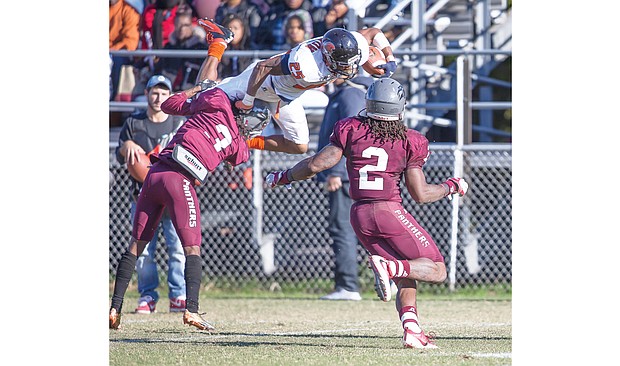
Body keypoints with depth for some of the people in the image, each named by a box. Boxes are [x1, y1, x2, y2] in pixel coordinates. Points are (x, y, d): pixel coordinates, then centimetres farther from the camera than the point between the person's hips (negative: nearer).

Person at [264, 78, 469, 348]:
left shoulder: (351, 130, 3)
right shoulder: (409, 141, -1)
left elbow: (316, 165, -3)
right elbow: (420, 194, 0)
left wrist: (283, 177, 14)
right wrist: (450, 187, 19)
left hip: (359, 215, 5)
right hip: (390, 211, -4)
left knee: (405, 280, 16)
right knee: (437, 271, 1)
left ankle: (411, 329, -7)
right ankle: (388, 266, -26)